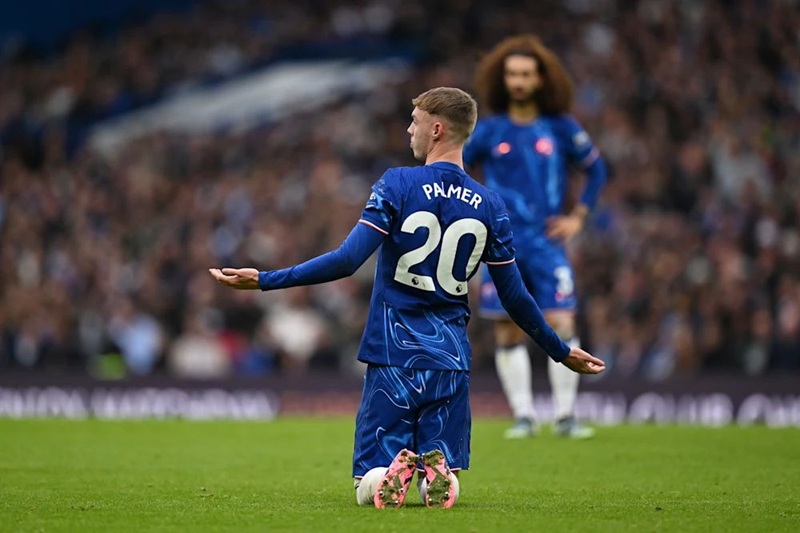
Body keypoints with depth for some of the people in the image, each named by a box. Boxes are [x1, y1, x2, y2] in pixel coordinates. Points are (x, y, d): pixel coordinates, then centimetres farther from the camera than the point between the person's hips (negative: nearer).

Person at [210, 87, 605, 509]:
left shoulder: (397, 185, -7)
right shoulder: (489, 206, 4)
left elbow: (347, 260, -14)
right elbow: (514, 296, 8)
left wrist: (264, 280, -10)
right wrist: (562, 353, 22)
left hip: (392, 357, -2)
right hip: (450, 361, 3)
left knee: (368, 487, 5)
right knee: (445, 485, 11)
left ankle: (394, 473, -29)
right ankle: (436, 472, -24)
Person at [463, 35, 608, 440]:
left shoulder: (561, 128, 3)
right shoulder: (488, 130, 3)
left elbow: (596, 169, 14)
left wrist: (578, 216, 6)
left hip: (546, 243, -1)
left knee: (561, 327, -9)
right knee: (507, 334, 1)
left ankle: (565, 416, -2)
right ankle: (523, 416, 10)